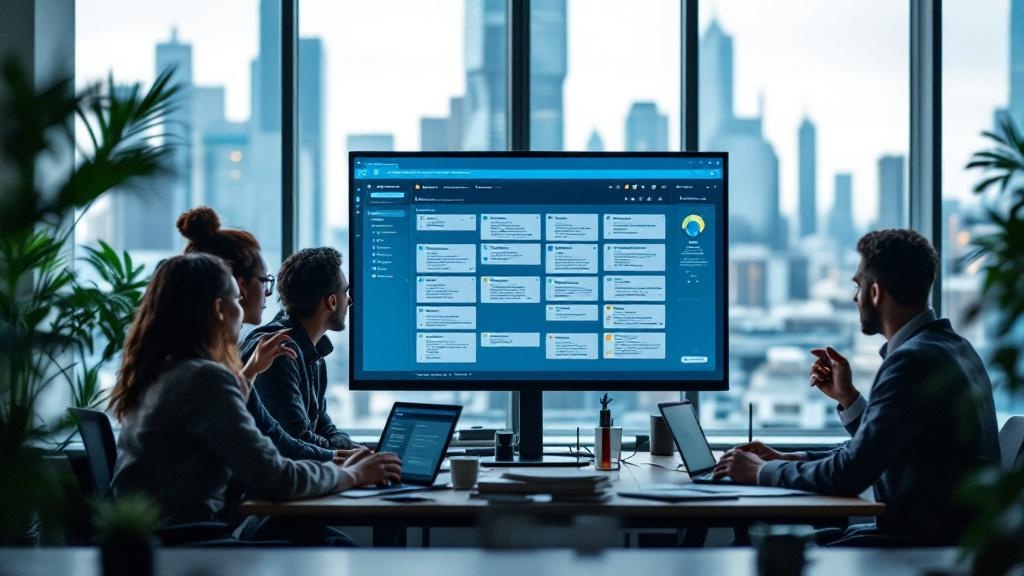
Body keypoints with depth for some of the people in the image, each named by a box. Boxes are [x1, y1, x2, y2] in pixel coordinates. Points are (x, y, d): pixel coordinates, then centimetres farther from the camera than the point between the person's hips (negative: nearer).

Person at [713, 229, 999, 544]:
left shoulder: (914, 359, -20)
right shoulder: (947, 345, 11)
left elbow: (850, 475, -22)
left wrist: (762, 472, -9)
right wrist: (847, 397, 11)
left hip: (928, 541, -9)